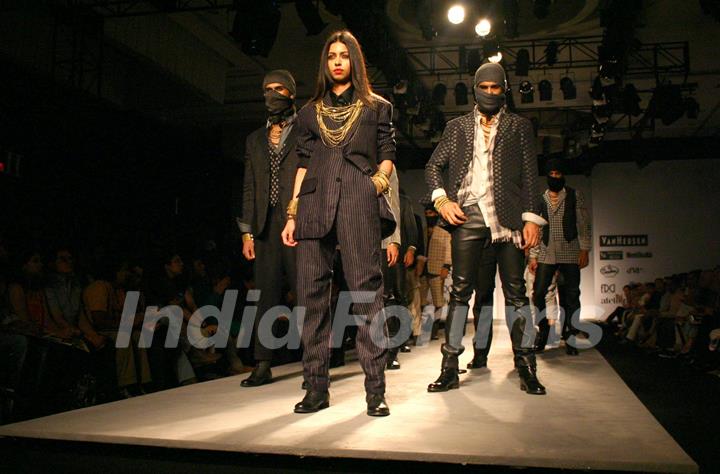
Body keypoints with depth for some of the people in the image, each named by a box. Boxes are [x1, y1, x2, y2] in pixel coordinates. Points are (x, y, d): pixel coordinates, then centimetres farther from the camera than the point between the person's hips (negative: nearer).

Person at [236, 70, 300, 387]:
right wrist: (247, 231, 10)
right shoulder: (255, 140, 21)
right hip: (266, 226, 4)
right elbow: (249, 188, 17)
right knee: (266, 295, 3)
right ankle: (263, 365, 6)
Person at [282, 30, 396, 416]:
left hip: (358, 200, -2)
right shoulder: (310, 112, 23)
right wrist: (293, 214, 9)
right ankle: (316, 388, 5)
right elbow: (304, 164, 17)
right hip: (314, 203, 3)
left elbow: (387, 155, 13)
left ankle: (375, 389, -5)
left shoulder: (376, 107, 18)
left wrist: (378, 181, -7)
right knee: (311, 291, -3)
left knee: (366, 290, -9)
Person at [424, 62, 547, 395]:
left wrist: (531, 218, -4)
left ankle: (526, 368, 5)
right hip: (468, 215, 1)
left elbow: (530, 175, 7)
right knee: (460, 290, -1)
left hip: (507, 215, 0)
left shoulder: (519, 127, 14)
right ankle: (450, 367, 3)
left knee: (515, 291, 0)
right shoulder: (457, 127, 17)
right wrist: (441, 199, -4)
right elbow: (433, 166, 14)